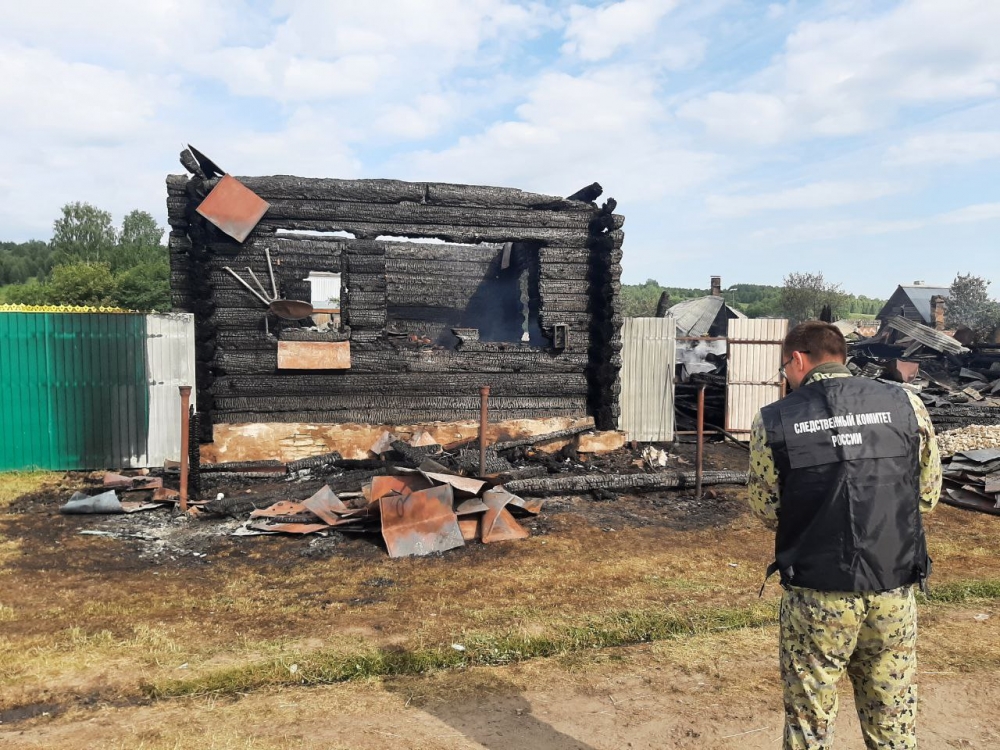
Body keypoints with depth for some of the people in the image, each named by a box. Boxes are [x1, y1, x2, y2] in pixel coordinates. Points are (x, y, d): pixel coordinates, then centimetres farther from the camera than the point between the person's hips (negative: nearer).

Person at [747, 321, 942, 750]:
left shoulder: (773, 421, -9)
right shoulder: (906, 404, -3)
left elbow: (766, 510, -1)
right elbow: (928, 494, 6)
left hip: (816, 595, -2)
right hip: (894, 590, 3)